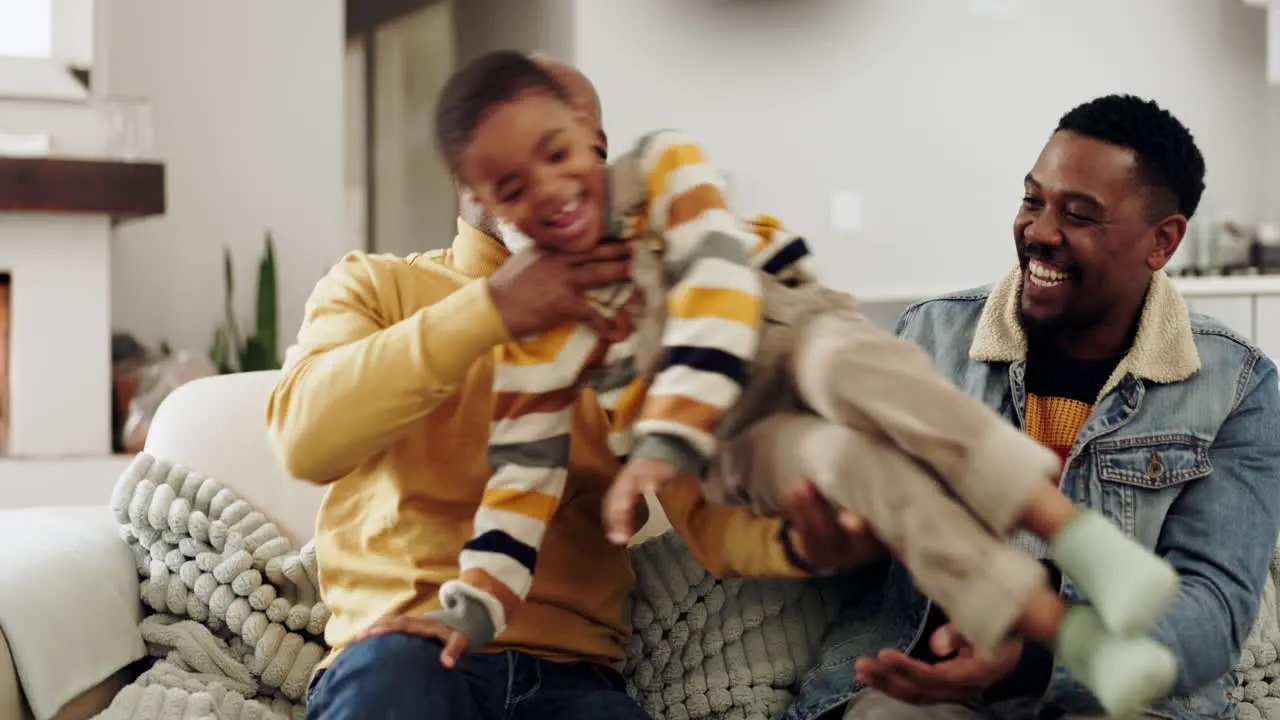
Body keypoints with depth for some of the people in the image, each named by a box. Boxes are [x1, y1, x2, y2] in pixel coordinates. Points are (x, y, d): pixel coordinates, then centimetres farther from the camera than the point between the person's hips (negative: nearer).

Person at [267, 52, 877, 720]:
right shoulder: (372, 284, 9)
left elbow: (704, 514, 0)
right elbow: (306, 438, -11)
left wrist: (793, 542, -23)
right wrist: (488, 311, -19)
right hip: (400, 643, -1)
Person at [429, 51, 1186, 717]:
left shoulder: (662, 166, -7)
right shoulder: (536, 319, -2)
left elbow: (718, 286, -20)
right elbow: (527, 465, -2)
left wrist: (667, 439, -29)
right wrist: (473, 607, -13)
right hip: (744, 439, 0)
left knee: (843, 363, -36)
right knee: (834, 453, -33)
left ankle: (1077, 531, -42)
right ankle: (1072, 635, -40)